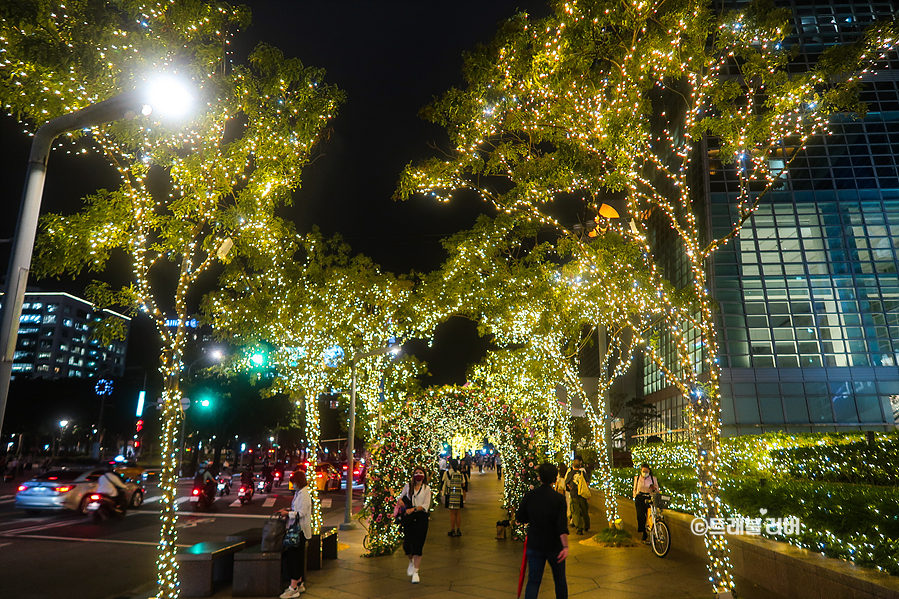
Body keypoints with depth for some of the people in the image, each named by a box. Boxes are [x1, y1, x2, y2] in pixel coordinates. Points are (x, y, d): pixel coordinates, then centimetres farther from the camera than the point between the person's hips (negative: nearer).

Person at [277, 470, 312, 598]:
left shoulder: (304, 495, -18)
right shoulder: (299, 493, 13)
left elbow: (301, 513, -21)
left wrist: (288, 513, -14)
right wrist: (287, 510, 8)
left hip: (300, 530, -10)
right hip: (296, 530, 10)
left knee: (294, 558, -6)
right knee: (297, 558, 16)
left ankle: (293, 589, 0)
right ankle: (299, 584, 26)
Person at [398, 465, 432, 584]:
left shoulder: (426, 489, 4)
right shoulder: (408, 486, 9)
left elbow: (425, 505, -3)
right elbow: (401, 497, 19)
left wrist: (413, 509, -15)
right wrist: (400, 501, -4)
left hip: (421, 518, -2)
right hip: (409, 518, 2)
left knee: (417, 545, -4)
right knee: (406, 545, -1)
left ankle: (415, 572, 6)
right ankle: (411, 562, 31)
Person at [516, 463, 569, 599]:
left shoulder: (530, 496, -7)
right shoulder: (558, 498, -14)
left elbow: (520, 517, 2)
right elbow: (562, 526, -20)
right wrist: (565, 546, -19)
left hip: (534, 546, 1)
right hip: (554, 546, -1)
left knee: (533, 581, 6)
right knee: (559, 579, 20)